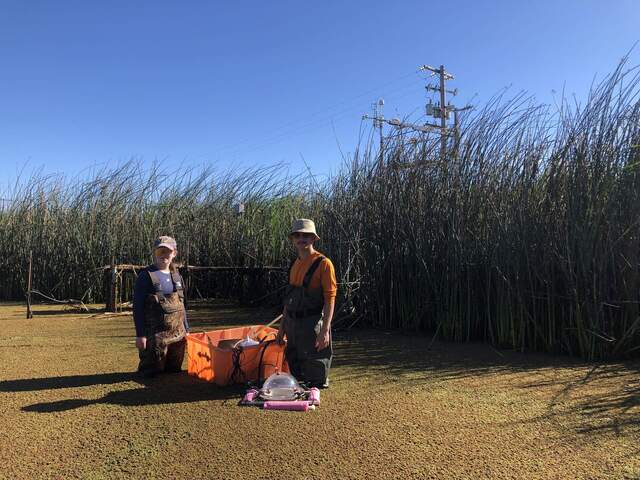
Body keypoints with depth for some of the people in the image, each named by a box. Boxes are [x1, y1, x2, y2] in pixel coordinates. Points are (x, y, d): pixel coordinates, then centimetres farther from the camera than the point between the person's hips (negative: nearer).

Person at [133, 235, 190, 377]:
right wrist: (140, 335, -14)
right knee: (151, 373, 4)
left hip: (177, 335, 5)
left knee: (174, 371, 14)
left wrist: (186, 330, 14)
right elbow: (138, 307, -9)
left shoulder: (176, 276, 10)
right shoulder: (145, 276, -7)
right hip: (155, 335, -5)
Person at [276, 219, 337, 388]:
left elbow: (330, 299, -16)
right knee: (294, 366, 19)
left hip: (313, 323, -7)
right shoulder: (295, 264, 11)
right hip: (293, 323, 7)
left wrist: (325, 330, -21)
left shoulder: (323, 263, -12)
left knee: (315, 377, 4)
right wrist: (282, 326, 17)